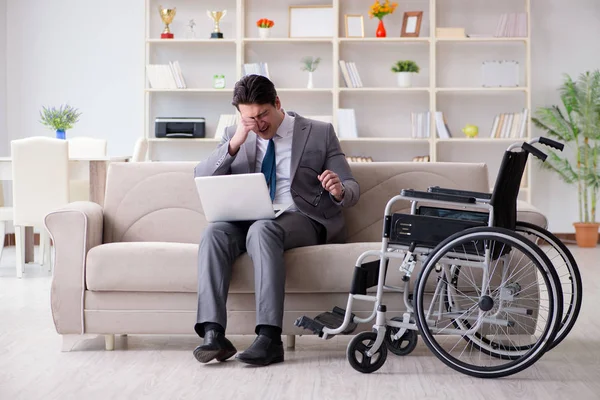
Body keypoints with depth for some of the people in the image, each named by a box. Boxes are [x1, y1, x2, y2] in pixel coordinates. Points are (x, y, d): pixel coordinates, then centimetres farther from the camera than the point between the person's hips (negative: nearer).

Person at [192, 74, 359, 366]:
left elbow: (351, 190, 4)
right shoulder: (235, 136, 13)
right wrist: (234, 144, -11)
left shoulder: (319, 133, 6)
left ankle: (269, 338, -42)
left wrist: (339, 191, -21)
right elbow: (201, 180, 2)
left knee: (262, 230, -37)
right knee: (214, 232, -30)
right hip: (248, 222, 3)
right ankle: (213, 334, -38)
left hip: (303, 221, -3)